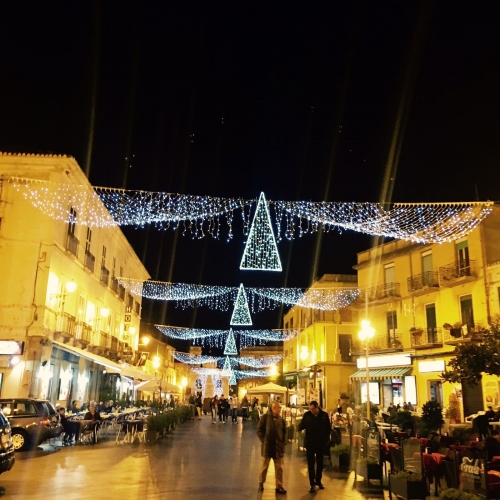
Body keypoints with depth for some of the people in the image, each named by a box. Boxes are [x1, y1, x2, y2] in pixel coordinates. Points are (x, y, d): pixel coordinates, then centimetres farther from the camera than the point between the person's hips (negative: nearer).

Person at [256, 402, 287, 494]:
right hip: (267, 446, -3)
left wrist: (284, 442, 2)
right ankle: (261, 483, 31)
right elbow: (259, 430, -8)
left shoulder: (281, 419, 2)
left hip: (279, 447, 3)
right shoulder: (265, 417, -10)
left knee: (279, 468, 7)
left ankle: (279, 487, 16)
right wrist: (264, 441, -12)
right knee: (264, 466, 13)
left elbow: (284, 432, 11)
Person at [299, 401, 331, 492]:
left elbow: (328, 428, 1)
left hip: (321, 443, 1)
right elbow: (302, 426, -5)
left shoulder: (324, 415, -7)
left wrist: (327, 439, -3)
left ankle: (318, 481, 31)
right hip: (310, 443, -1)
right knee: (311, 463, 3)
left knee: (320, 463, 15)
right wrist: (299, 427, -27)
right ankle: (312, 484, 10)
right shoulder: (307, 415, -8)